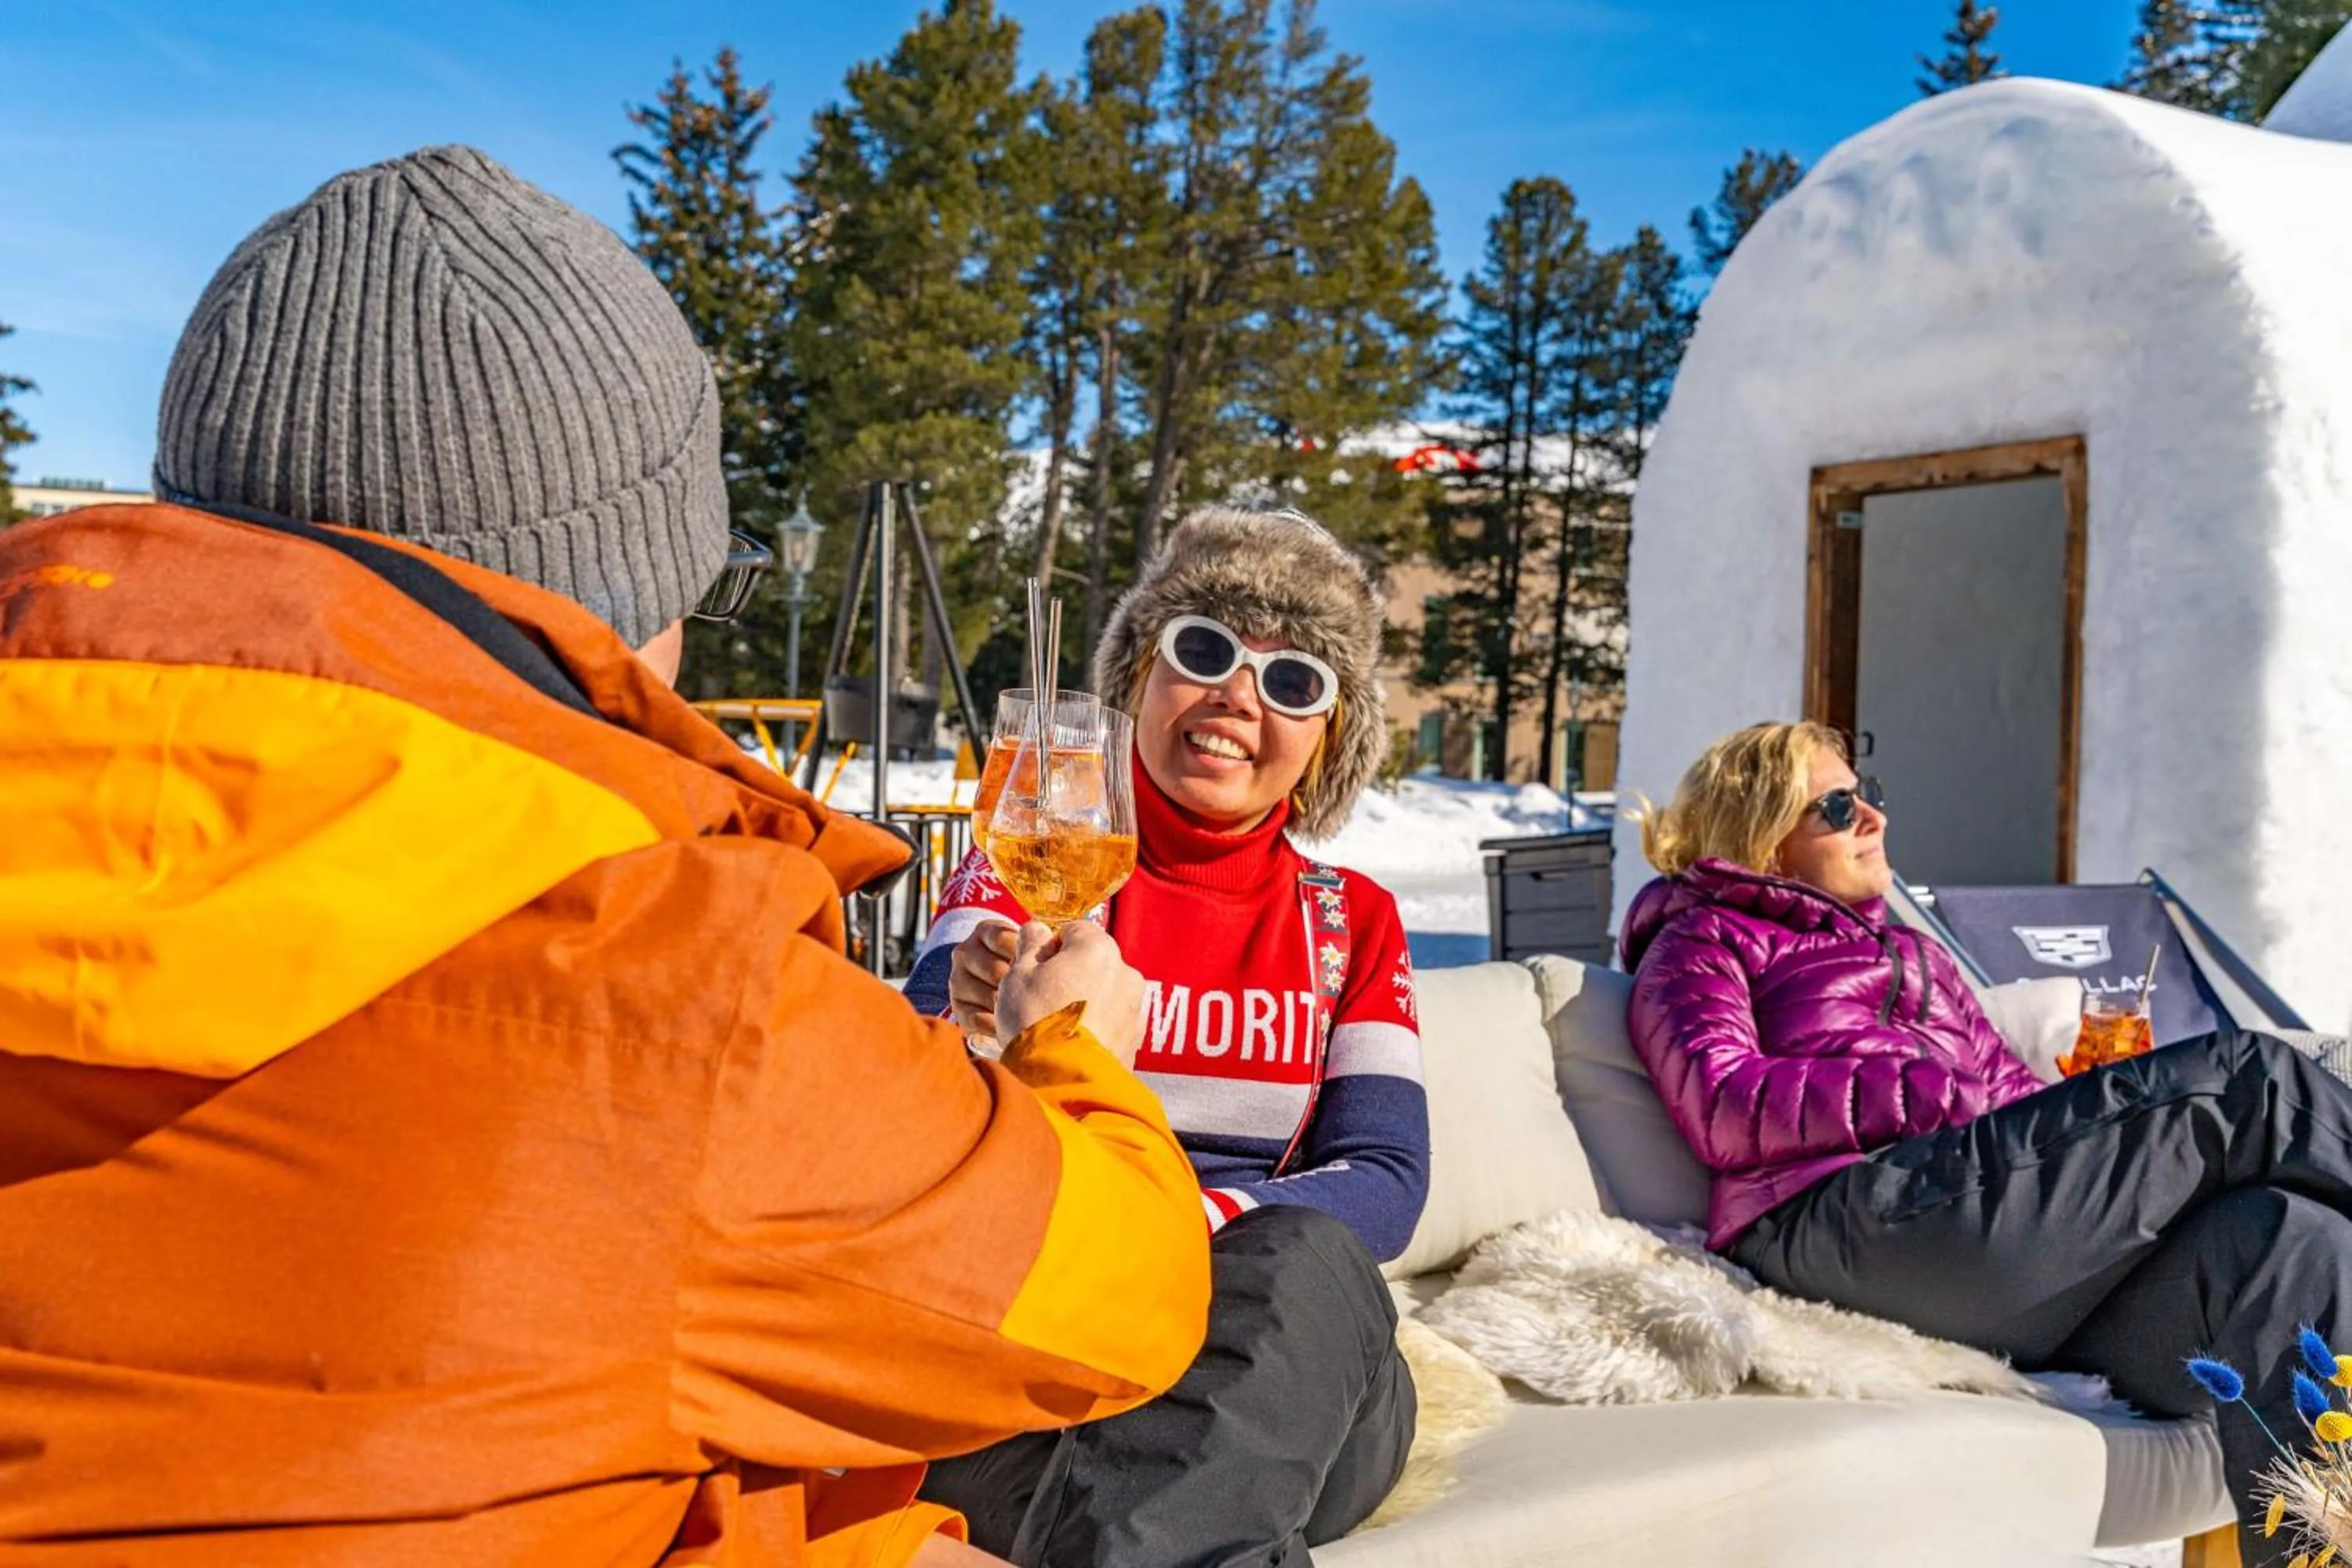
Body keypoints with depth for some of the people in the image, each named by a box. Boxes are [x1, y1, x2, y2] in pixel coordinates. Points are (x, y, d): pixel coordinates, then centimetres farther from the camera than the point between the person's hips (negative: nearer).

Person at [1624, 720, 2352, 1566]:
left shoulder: (1913, 951, 38)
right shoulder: (1705, 940, 16)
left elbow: (2011, 1092, 26)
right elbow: (1726, 1113, -2)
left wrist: (2096, 1128, 3)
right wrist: (1925, 1093, -12)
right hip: (1850, 1218, -7)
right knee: (2244, 1075, -15)